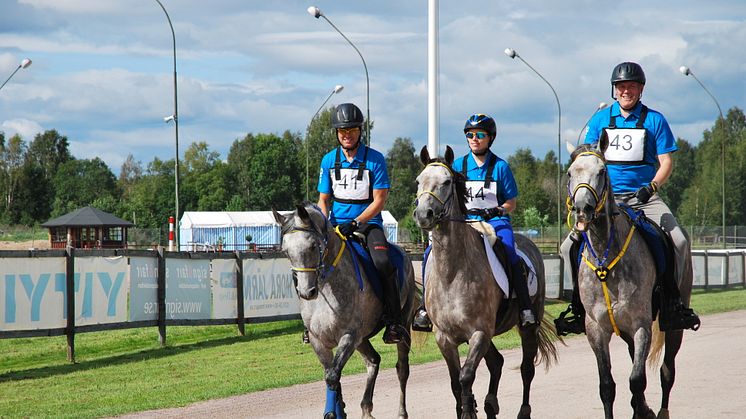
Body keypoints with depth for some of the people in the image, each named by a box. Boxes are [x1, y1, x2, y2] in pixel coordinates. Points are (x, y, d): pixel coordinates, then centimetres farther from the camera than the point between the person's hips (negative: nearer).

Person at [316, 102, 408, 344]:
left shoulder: (375, 159, -3)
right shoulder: (329, 160, 7)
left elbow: (378, 201, -6)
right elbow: (323, 199, 11)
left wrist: (355, 223, -19)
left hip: (368, 222, -3)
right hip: (337, 223, 3)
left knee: (382, 262, -29)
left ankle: (393, 322, -21)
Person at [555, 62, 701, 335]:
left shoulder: (654, 120, 4)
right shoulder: (600, 120, 9)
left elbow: (666, 162, 2)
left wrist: (652, 187, -16)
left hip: (644, 198, -2)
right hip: (606, 197, 2)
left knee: (679, 241, -24)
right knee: (570, 246, -14)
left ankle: (672, 302, -9)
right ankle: (579, 305, 0)